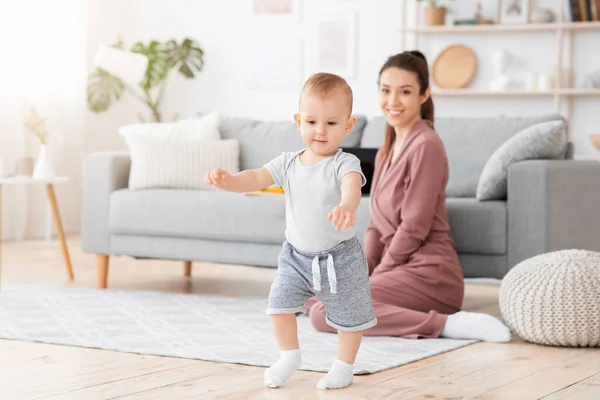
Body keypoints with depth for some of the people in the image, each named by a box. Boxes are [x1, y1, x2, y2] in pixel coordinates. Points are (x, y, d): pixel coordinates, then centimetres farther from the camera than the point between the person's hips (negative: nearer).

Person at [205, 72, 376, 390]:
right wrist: (227, 181, -32)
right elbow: (257, 177, -11)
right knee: (279, 304, -1)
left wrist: (347, 205, -65)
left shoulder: (344, 163, -20)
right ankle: (289, 355, 22)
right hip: (296, 256, 4)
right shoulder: (288, 163, -4)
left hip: (339, 257, -4)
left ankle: (344, 366, 30)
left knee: (348, 315, 8)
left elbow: (352, 184, -41)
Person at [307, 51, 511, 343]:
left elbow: (414, 228, -16)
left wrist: (374, 277, -8)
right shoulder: (388, 149, 16)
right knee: (312, 296, 16)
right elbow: (377, 225, 16)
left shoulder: (426, 146, -13)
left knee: (323, 314, -23)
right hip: (400, 268, 10)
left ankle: (444, 324, -23)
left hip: (428, 273, -10)